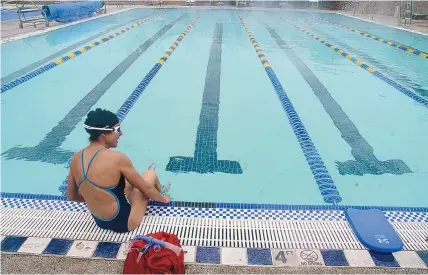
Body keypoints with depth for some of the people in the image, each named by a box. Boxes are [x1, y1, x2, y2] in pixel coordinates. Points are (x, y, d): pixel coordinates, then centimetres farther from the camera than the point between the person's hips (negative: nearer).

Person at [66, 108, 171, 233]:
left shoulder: (76, 158, -7)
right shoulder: (117, 158, -26)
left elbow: (71, 196, 6)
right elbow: (146, 189, -14)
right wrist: (164, 198, 6)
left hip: (99, 222, 6)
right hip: (123, 223, -6)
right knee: (151, 174, 13)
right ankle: (158, 193, 44)